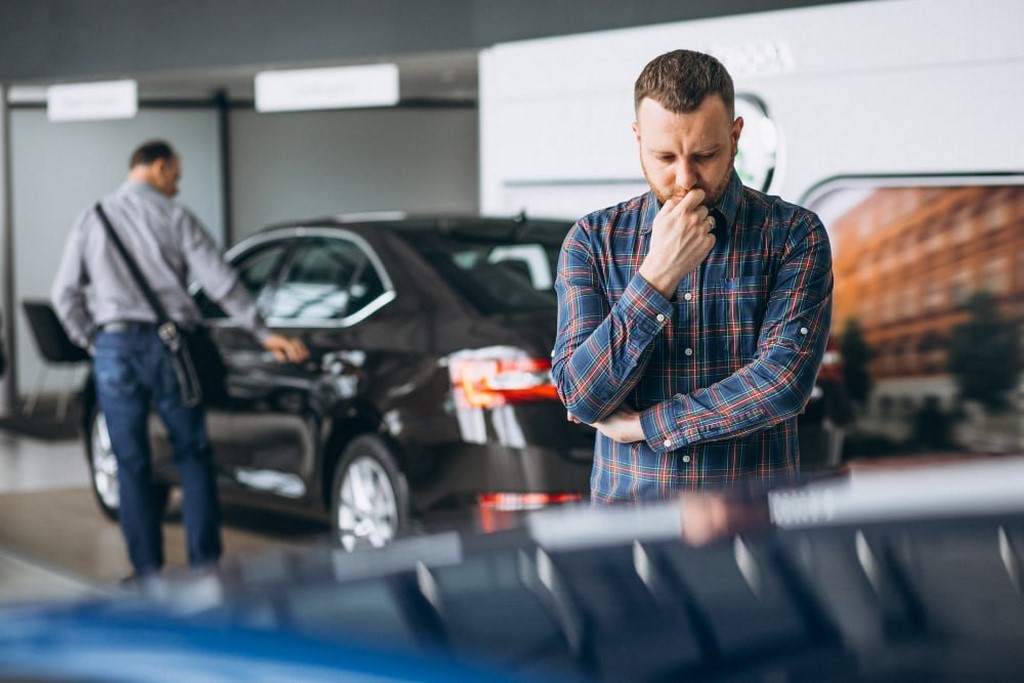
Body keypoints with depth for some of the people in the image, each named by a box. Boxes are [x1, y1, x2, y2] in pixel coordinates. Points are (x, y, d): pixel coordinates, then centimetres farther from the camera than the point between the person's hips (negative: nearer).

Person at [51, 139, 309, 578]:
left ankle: (148, 573, 8)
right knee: (193, 457, 9)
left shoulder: (92, 220, 9)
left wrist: (91, 340, 13)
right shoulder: (174, 217, 2)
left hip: (114, 348, 2)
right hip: (168, 345, -2)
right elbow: (219, 281, -4)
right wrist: (264, 333, -2)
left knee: (131, 464, 7)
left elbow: (64, 292, 4)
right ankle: (205, 564, 7)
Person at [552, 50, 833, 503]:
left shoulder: (794, 235, -1)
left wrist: (643, 424, -9)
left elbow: (784, 381, -12)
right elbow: (581, 397, -7)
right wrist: (657, 275, -15)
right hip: (625, 500, 1)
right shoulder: (592, 240, 2)